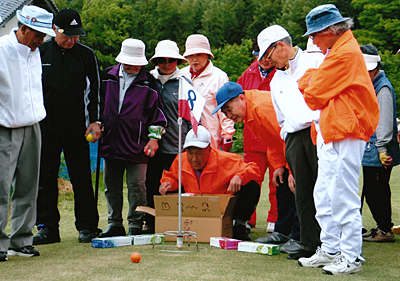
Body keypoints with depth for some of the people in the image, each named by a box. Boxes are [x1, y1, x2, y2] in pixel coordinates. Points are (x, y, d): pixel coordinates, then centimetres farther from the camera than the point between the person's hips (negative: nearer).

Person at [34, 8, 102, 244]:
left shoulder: (87, 55, 4)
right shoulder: (41, 53, 5)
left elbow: (94, 90, 6)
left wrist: (95, 120, -3)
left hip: (77, 128, -1)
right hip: (46, 127, 1)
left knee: (82, 179, 0)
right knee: (45, 178, 3)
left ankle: (87, 226, 8)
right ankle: (47, 227, 10)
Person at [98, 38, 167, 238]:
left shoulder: (148, 82, 2)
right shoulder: (107, 76, 9)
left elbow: (156, 111, 4)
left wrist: (154, 136, -3)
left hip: (136, 145, -3)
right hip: (110, 143, 4)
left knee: (137, 187, -3)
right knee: (111, 187, 10)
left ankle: (135, 226, 6)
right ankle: (114, 225, 19)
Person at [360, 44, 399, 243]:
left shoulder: (383, 88, -13)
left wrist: (382, 148, -20)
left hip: (378, 151, -10)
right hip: (368, 149, 10)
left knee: (376, 191, -6)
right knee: (371, 191, 13)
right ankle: (382, 227, 21)